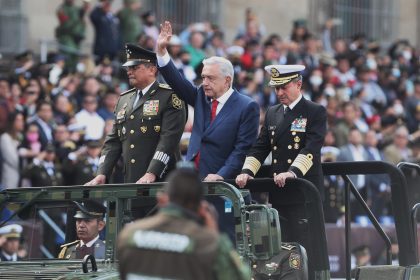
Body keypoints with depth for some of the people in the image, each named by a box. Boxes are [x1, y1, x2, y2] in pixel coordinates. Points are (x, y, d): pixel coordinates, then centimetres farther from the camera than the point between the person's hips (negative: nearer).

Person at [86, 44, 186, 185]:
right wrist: (102, 174, 2)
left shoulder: (170, 97, -3)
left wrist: (152, 174, -24)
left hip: (160, 181, -5)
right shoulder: (123, 100, 18)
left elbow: (169, 138, -13)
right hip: (130, 182, 5)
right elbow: (113, 141, 17)